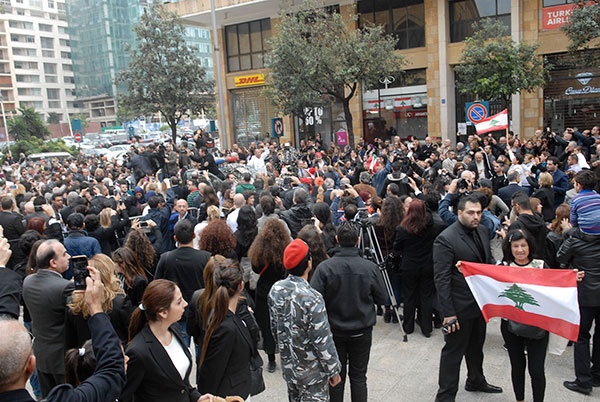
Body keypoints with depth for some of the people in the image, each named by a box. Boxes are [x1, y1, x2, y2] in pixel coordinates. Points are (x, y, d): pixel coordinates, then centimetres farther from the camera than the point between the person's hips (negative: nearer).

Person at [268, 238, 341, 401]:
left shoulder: (275, 290, -8)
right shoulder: (311, 298, -29)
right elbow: (322, 341, -22)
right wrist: (333, 370, -9)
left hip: (288, 365, 6)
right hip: (311, 372, -6)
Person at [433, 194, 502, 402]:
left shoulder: (482, 231, 2)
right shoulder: (446, 239, -22)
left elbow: (488, 261, 13)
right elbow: (441, 279, -22)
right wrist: (448, 313, -22)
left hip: (481, 302, 8)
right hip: (460, 307, -7)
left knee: (476, 346, 26)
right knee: (453, 351, 5)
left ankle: (476, 380, 47)